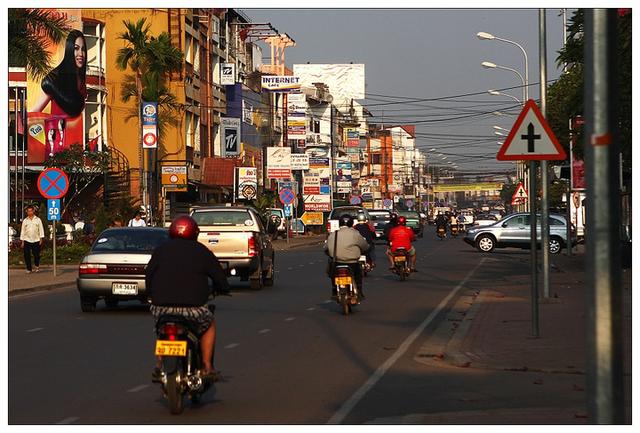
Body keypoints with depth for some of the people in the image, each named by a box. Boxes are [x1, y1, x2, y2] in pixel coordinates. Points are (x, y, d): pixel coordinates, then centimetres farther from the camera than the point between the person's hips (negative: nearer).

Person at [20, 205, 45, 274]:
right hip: (27, 240, 1)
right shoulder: (25, 221, 10)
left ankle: (37, 266, 25)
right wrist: (22, 241, 7)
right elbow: (22, 231, 11)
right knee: (27, 255, -4)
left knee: (36, 255, -1)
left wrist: (41, 239, -3)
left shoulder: (38, 220, 6)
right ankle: (29, 269, 6)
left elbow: (41, 229, 5)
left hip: (36, 240, -1)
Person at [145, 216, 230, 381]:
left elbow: (148, 275, 10)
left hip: (161, 308, 2)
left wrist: (153, 295, 27)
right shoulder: (201, 252, 4)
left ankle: (160, 365, 25)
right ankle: (207, 367, 18)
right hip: (192, 308, -2)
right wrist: (221, 289, 29)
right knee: (209, 325, 26)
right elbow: (220, 276, 7)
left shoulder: (161, 250, 9)